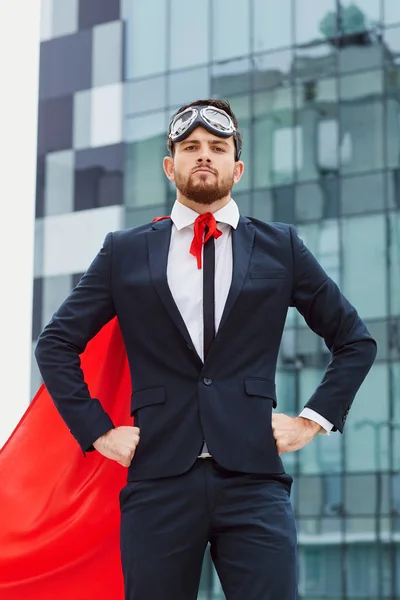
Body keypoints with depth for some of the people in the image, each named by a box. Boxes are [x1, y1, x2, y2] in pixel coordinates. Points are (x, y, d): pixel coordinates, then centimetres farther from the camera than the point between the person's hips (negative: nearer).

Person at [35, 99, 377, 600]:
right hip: (157, 479, 1)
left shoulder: (280, 248, 12)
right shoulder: (125, 252, 11)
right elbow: (55, 344, 13)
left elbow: (355, 341, 17)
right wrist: (96, 430, 4)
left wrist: (315, 418, 7)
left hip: (253, 480, 0)